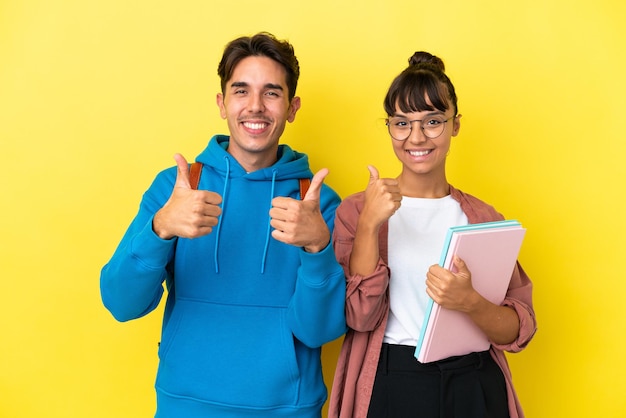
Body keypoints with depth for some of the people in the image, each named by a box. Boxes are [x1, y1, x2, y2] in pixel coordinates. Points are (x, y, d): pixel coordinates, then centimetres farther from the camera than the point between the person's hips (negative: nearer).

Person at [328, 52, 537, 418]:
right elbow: (359, 315, -11)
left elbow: (519, 331, -2)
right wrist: (370, 224, -21)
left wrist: (470, 302, -22)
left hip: (474, 388, 2)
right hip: (389, 387, -2)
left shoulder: (484, 218, 2)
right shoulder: (357, 210, -3)